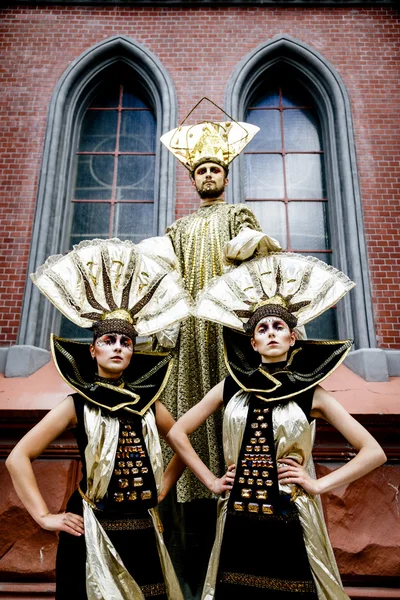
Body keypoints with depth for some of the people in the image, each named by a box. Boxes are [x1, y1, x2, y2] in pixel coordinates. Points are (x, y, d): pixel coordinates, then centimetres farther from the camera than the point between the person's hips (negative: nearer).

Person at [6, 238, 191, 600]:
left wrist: (162, 488, 8)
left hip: (141, 532, 4)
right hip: (91, 534, -3)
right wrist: (44, 517, -10)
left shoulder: (147, 402, 1)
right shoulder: (77, 405, -8)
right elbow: (19, 457, -8)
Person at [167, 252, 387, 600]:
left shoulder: (311, 393, -3)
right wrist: (210, 481, 2)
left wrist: (319, 484, -8)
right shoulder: (231, 388, 1)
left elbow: (374, 452, -3)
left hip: (291, 526, -1)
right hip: (239, 524, 2)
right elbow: (177, 432, 7)